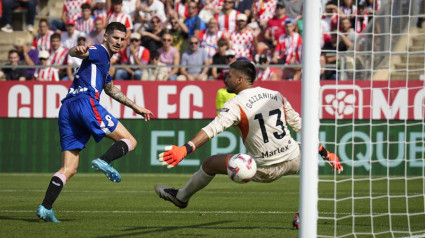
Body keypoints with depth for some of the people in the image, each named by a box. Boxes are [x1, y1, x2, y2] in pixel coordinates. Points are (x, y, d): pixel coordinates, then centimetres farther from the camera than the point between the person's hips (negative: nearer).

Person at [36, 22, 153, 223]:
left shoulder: (104, 61, 34)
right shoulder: (98, 51, 5)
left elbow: (111, 90, 49)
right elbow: (73, 52, -16)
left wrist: (135, 107, 55)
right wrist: (78, 50, -40)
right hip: (86, 102, -9)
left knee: (69, 169, 2)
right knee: (129, 141, -4)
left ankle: (45, 208, -11)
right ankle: (104, 161, -29)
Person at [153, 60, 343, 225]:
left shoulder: (236, 105, -10)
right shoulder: (276, 95, 7)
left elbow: (212, 129, -25)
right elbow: (299, 126, 13)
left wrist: (186, 149, -35)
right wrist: (325, 153, 22)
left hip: (264, 170, -5)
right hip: (292, 161, 5)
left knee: (209, 163, 11)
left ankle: (181, 197, 34)